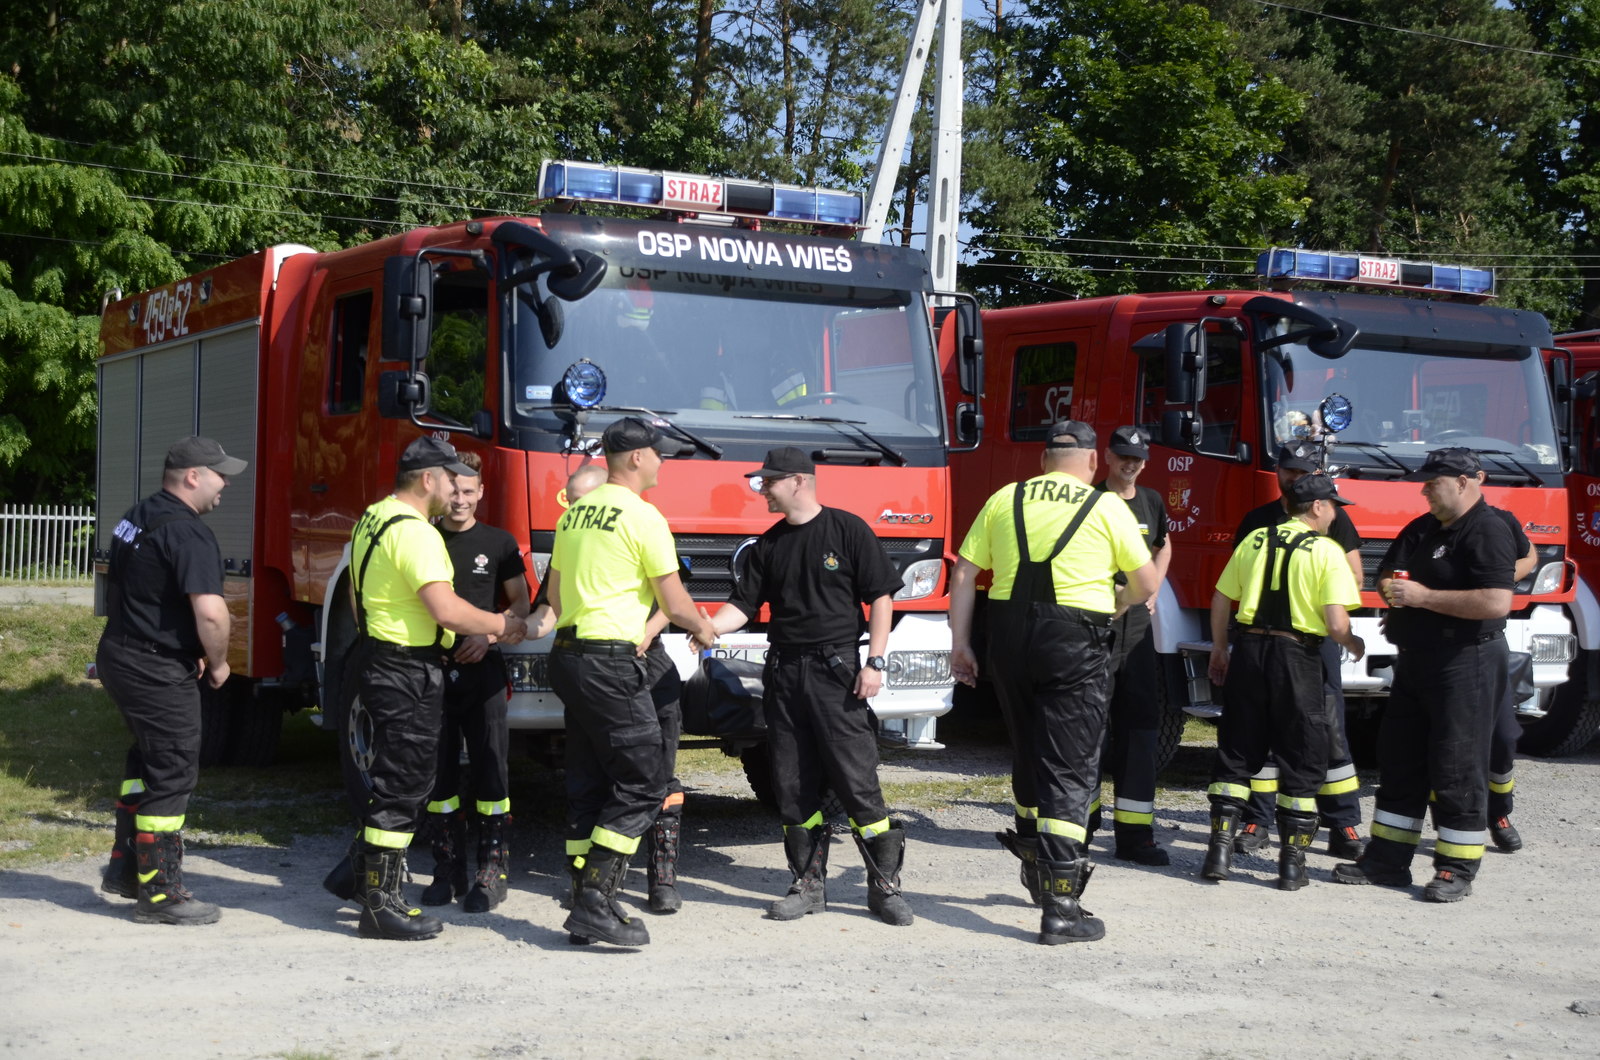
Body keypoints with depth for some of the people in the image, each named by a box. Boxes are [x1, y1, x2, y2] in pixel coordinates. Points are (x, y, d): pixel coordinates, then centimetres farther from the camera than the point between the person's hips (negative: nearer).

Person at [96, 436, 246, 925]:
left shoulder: (138, 517, 12)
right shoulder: (187, 532, -20)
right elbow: (210, 612, -29)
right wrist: (217, 664, -10)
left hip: (119, 657, 10)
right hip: (157, 671, -10)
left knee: (146, 762, 24)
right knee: (172, 775, -2)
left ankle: (124, 867, 31)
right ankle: (160, 894, 3)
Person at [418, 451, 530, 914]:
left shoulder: (499, 544, 4)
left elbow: (520, 605, 7)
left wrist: (487, 636, -9)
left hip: (483, 671, -2)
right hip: (431, 668, 2)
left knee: (490, 772, -3)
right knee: (439, 773, 5)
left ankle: (492, 870, 1)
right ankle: (448, 870, 14)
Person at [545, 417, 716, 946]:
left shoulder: (574, 513, 14)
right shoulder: (642, 516, -10)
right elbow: (675, 603, -7)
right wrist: (703, 629, 13)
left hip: (569, 656, 9)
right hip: (612, 663, -9)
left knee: (587, 786, 11)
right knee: (641, 785, -4)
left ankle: (587, 906, 13)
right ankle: (595, 903, -10)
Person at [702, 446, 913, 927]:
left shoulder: (848, 530, -2)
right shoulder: (769, 545, 13)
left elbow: (881, 597, -3)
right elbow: (743, 604, 10)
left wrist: (875, 661, -10)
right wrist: (706, 627, -9)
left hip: (836, 671, -5)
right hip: (784, 672, 5)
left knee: (857, 780, -7)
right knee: (793, 786, 6)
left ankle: (885, 884, 0)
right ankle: (809, 884, 15)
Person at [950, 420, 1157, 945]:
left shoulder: (1004, 500, 9)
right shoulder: (1106, 508, 1)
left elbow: (964, 573, 6)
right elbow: (1146, 583, 6)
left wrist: (959, 643, 9)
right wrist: (1115, 604, 26)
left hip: (1010, 639, 4)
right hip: (1074, 643, -4)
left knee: (1028, 756, 23)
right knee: (1070, 770, -3)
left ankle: (1035, 866, 40)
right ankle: (1060, 909, -8)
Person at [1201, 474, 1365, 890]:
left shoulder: (1255, 540, 7)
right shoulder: (1326, 551, -6)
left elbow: (1220, 601, 10)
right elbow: (1336, 624, -13)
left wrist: (1220, 651, 22)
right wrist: (1355, 645, 8)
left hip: (1249, 649, 4)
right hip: (1297, 656, -4)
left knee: (1236, 751, 11)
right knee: (1301, 761, 7)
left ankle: (1220, 847, 6)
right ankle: (1292, 861, 9)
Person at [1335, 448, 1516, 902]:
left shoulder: (1488, 532, -14)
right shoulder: (1422, 529, 14)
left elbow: (1496, 602, -26)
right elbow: (1385, 577, 22)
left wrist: (1424, 597, -21)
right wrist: (1392, 588, -3)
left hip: (1465, 664, -9)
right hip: (1415, 661, 9)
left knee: (1457, 767, -4)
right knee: (1399, 762, 11)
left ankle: (1458, 868, 4)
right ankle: (1388, 859, 19)